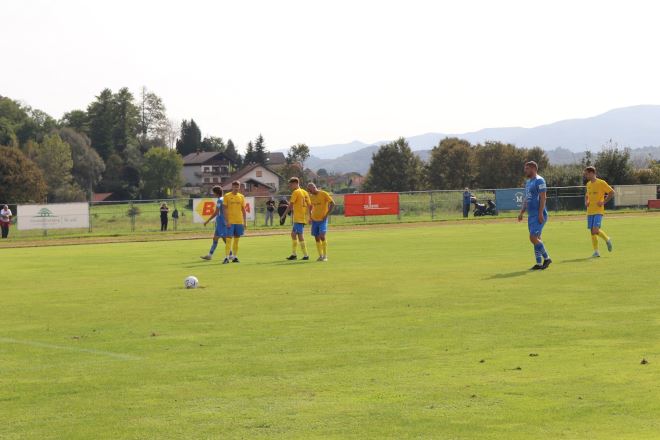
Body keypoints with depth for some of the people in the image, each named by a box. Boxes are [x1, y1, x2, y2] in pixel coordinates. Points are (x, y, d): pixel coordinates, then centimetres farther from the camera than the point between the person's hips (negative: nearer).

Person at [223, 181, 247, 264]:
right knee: (228, 239, -8)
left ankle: (235, 257, 13)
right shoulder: (227, 196, -1)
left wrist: (245, 222, 7)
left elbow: (243, 210, 12)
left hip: (239, 222, 4)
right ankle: (227, 257, -8)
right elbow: (225, 209, -5)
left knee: (236, 240, 7)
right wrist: (227, 221, -13)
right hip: (230, 222, -4)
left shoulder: (241, 197, 10)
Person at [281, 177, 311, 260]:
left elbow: (290, 206, -11)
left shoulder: (296, 192, -9)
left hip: (298, 218, -9)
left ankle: (306, 255, -7)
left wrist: (283, 216, -5)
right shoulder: (304, 192, 14)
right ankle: (294, 254, 16)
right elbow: (309, 205, 13)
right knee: (293, 234, 15)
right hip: (304, 217, 9)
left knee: (300, 235, -6)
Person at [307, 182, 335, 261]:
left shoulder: (323, 194, -9)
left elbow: (332, 204, -9)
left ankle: (325, 256, -9)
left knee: (322, 236, -17)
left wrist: (327, 214, -13)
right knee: (316, 238, 4)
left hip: (322, 219, -6)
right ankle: (320, 256, 13)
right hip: (314, 219, 6)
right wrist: (310, 217, 10)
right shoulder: (311, 196, 10)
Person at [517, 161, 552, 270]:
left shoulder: (539, 180, -10)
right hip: (531, 215, 9)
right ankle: (539, 264, 10)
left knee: (533, 238, -15)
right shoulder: (528, 182, 19)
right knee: (536, 239, 8)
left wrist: (541, 213, -22)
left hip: (538, 215, -9)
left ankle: (546, 258, -3)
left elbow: (543, 197, -17)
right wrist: (521, 212, 19)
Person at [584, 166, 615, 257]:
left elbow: (612, 192, -5)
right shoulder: (588, 184, 14)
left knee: (595, 230, -18)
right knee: (592, 232, 3)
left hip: (598, 211, -6)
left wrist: (604, 202, -11)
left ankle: (607, 240, 8)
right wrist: (586, 202, 10)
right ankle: (596, 251, 8)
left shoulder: (601, 183, -6)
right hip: (590, 211, 7)